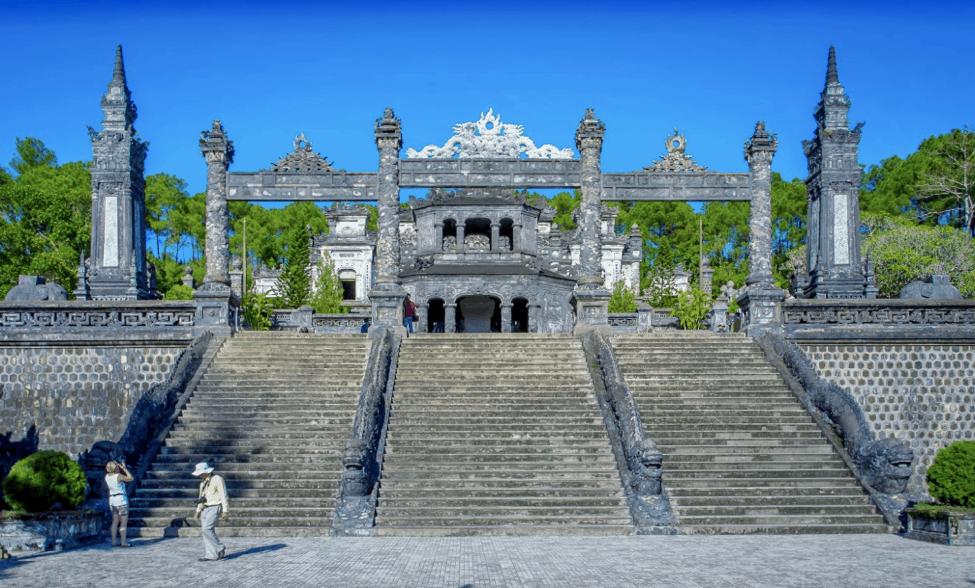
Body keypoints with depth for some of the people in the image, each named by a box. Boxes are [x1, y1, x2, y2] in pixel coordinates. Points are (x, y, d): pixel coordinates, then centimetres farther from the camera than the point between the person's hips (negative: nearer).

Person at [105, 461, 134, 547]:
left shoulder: (106, 477, 3)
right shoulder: (119, 476, -17)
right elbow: (131, 478, -6)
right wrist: (124, 468, -3)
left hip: (112, 500, 7)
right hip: (121, 500, -7)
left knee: (115, 521, 13)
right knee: (124, 521, -3)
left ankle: (114, 541, 11)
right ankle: (124, 542, -6)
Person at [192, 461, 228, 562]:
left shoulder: (217, 479, -7)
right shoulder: (203, 483, 18)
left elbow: (223, 496, -10)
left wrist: (225, 511, -13)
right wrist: (198, 511, 23)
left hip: (214, 508, -8)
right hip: (205, 508, 8)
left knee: (207, 529, -20)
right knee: (204, 530, 0)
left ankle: (220, 548, -7)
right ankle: (212, 555, 3)